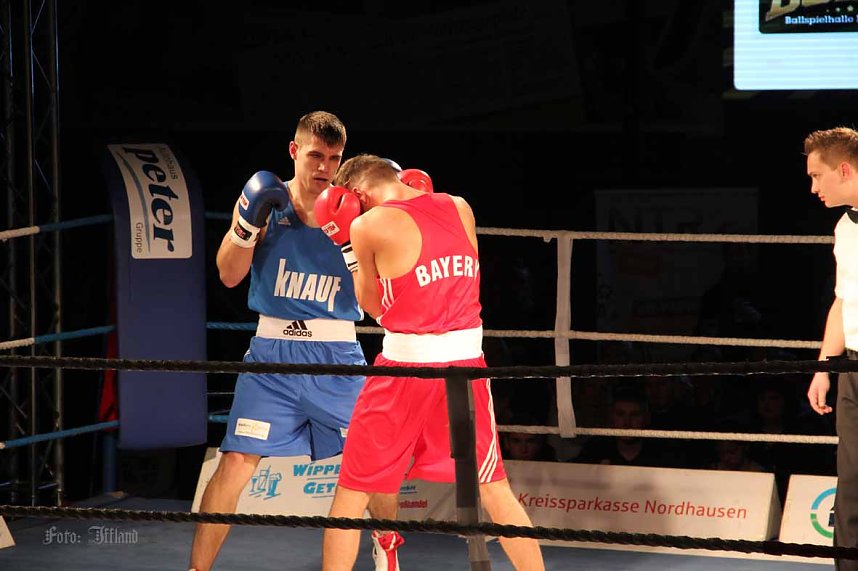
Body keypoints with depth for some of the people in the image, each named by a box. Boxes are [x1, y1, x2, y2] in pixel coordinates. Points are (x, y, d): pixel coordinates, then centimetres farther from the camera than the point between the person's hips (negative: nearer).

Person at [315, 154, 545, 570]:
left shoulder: (369, 226, -7)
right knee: (494, 489, 15)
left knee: (351, 493, 9)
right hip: (466, 362, 4)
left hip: (407, 365, -4)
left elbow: (374, 306, 6)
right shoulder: (459, 208, 6)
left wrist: (349, 247, 16)